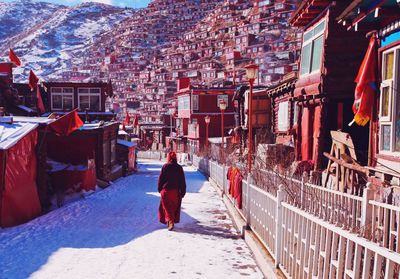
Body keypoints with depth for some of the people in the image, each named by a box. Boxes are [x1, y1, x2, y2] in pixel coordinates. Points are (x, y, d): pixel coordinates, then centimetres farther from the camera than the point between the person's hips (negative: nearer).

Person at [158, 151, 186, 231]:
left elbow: (160, 178, -3)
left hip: (166, 190, -2)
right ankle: (173, 221, 26)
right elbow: (182, 181, 2)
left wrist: (159, 188, 10)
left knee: (167, 206, 2)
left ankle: (170, 220, -16)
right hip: (176, 191, 2)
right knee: (175, 207, 16)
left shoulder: (165, 166, -8)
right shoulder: (179, 168, -2)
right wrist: (183, 191, 8)